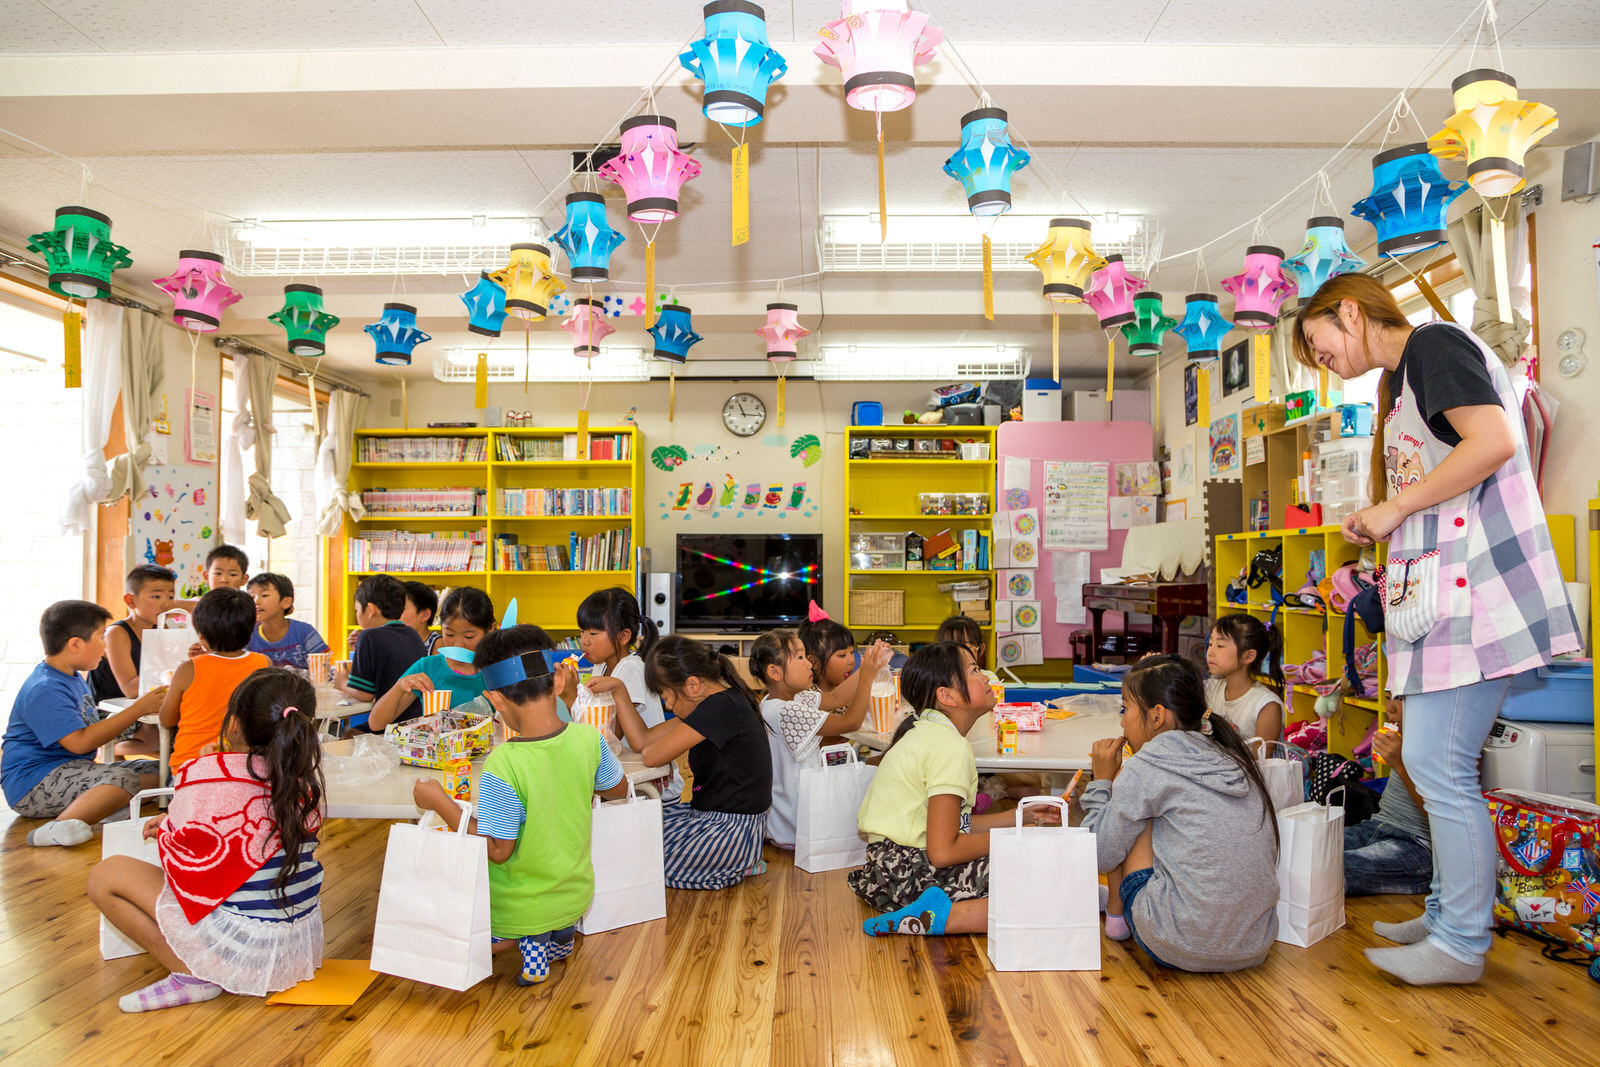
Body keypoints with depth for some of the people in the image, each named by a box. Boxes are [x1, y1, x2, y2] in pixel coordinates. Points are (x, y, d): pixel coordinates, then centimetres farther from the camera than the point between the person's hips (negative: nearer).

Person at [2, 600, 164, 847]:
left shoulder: (73, 678, 16)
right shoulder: (44, 690, -17)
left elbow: (93, 727, 24)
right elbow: (79, 742, -25)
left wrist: (145, 704, 15)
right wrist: (138, 708, -22)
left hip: (72, 771, 10)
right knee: (123, 779, -34)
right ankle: (60, 826, -50)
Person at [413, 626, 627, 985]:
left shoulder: (502, 767, -29)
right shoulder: (588, 737, -15)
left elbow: (497, 850, -22)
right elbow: (617, 788, 4)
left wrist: (440, 802, -15)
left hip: (518, 910, -6)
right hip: (576, 896, 6)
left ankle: (529, 938, 2)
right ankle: (559, 932, 13)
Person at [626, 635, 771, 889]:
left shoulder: (722, 707, -24)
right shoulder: (717, 703, 8)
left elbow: (651, 756, -21)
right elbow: (641, 741, 8)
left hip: (734, 828, -11)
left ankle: (737, 866, 3)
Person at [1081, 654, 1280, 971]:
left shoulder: (1145, 769, -10)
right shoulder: (1232, 758, 10)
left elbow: (1102, 856, 0)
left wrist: (1103, 780, 10)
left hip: (1182, 949, -7)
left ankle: (1115, 915, 20)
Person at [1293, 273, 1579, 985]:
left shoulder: (1433, 343, -6)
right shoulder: (1403, 381, 23)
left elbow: (1494, 440, -21)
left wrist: (1393, 508, -14)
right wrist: (1377, 528, 12)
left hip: (1471, 594, -10)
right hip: (1442, 597, 10)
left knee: (1440, 767, -5)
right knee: (1436, 763, 14)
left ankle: (1461, 945, 7)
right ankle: (1446, 917, 26)